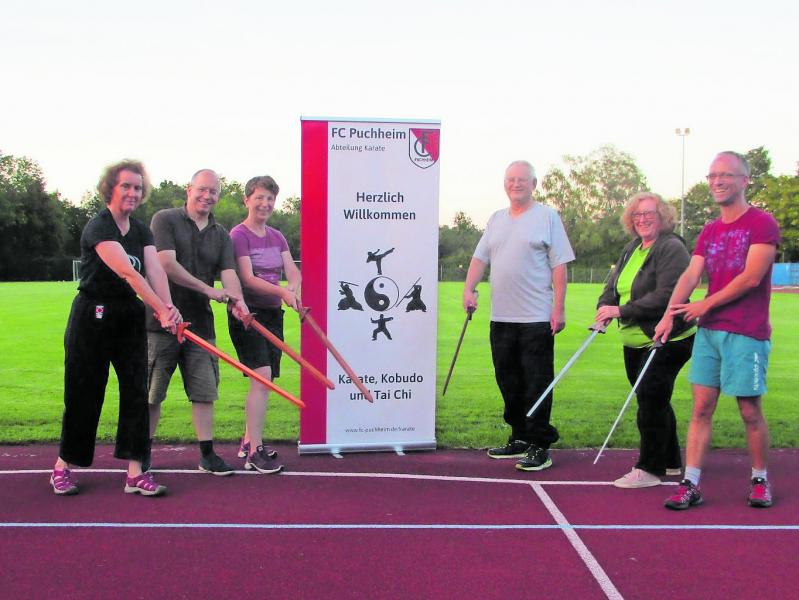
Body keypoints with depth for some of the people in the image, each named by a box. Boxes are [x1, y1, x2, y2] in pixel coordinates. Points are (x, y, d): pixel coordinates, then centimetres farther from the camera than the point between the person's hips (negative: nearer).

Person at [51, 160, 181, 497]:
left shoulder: (141, 232, 8)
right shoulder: (97, 228, -14)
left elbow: (155, 271, -8)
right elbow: (128, 272, -26)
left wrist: (168, 308, -26)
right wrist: (161, 309, -34)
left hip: (130, 317, 6)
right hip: (93, 315, -6)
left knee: (136, 390, 1)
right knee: (84, 393, 2)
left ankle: (135, 472, 4)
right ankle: (62, 467, 20)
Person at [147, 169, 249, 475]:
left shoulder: (221, 236, 11)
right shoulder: (165, 220, -3)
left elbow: (229, 273, -3)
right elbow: (167, 264, -15)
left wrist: (237, 300, -25)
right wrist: (208, 289, -16)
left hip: (200, 323, 4)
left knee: (205, 391, 6)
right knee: (152, 393, 4)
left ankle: (207, 455, 14)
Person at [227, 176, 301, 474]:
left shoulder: (277, 237, 13)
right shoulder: (238, 235, -9)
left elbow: (292, 271, 2)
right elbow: (247, 279, -17)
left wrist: (293, 287, -21)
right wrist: (282, 291, -30)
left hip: (273, 314, 7)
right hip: (247, 313, -7)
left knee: (263, 380, 11)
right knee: (262, 375, -17)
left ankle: (248, 441, 24)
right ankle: (255, 452, -13)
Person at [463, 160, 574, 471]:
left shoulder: (547, 216, -1)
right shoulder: (497, 219, 17)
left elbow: (559, 266, -5)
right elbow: (480, 258, 16)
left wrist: (559, 309, -11)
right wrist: (469, 288, 0)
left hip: (537, 317, -6)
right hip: (501, 317, 6)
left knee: (537, 384, -5)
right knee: (509, 383, 13)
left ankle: (540, 445, 2)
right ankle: (520, 439, 25)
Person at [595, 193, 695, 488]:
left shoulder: (672, 248, -14)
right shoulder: (631, 249, 13)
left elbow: (666, 296, -24)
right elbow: (613, 284, 13)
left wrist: (622, 311, -24)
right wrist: (605, 308, -8)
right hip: (635, 342, 9)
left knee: (650, 399, -10)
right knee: (655, 400, 15)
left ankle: (649, 469, 0)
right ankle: (670, 462, 29)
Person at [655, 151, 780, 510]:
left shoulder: (762, 223, -6)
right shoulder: (709, 232, 13)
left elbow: (751, 278, -14)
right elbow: (691, 275, 2)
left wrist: (706, 305, -10)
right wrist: (669, 314, -14)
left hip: (746, 333, -6)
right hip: (708, 331, 6)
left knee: (750, 410, 3)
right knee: (701, 407, 3)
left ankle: (760, 480, 22)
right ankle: (690, 484, 4)